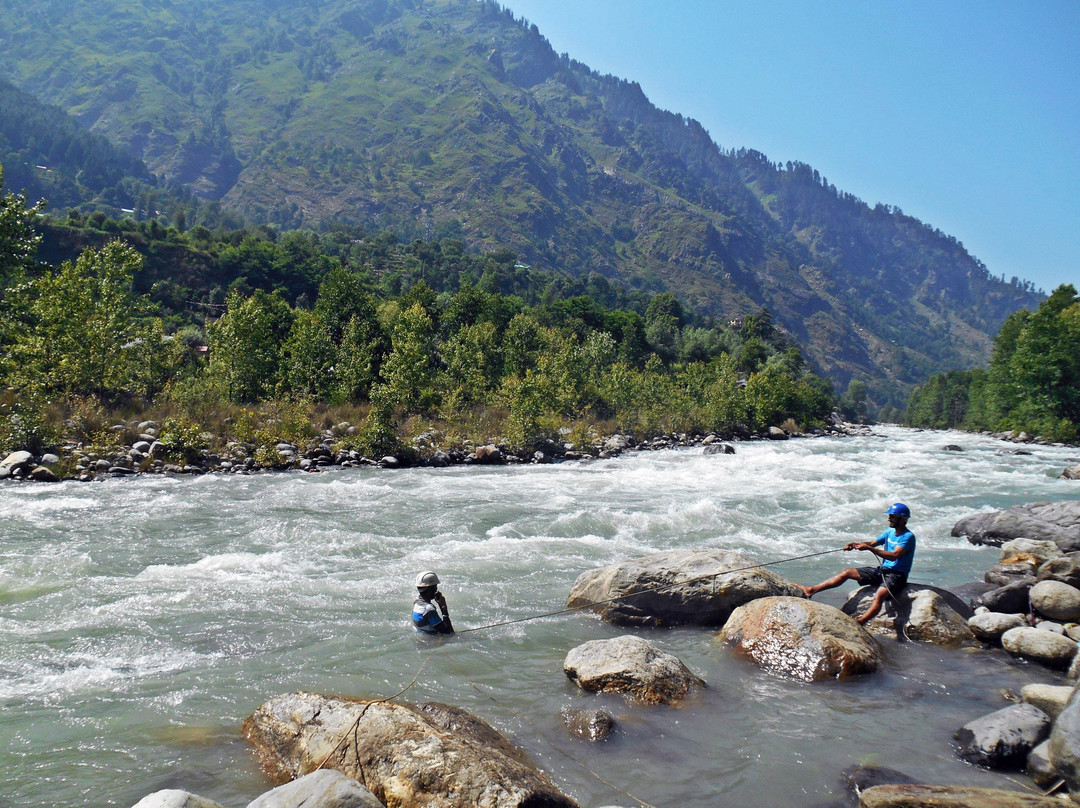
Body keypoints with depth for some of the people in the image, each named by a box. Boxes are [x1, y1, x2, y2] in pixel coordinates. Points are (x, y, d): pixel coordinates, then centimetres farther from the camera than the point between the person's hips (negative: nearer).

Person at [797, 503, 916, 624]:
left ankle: (858, 622, -56)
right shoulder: (890, 532, 14)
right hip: (882, 570, 8)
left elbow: (894, 555, -26)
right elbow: (873, 543, 19)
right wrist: (856, 544, -2)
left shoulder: (908, 537, -13)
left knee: (878, 596, -35)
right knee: (848, 572, -1)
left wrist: (869, 548, -30)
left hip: (896, 575, -8)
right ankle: (811, 590, -4)